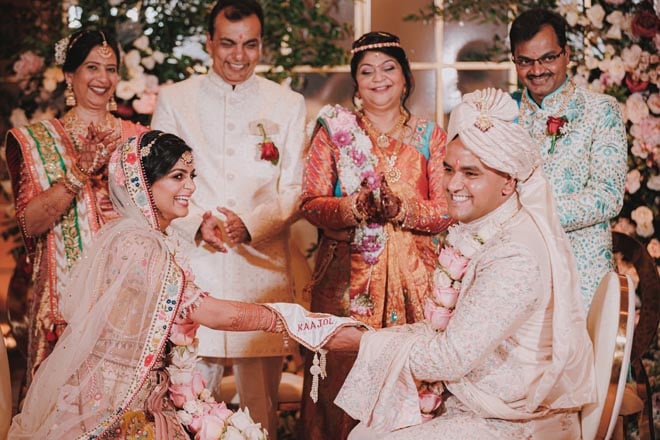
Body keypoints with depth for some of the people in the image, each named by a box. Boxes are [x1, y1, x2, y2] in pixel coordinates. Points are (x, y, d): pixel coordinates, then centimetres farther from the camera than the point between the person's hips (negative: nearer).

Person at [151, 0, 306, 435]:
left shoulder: (288, 104, 10)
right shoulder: (174, 99, 9)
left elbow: (293, 190, 6)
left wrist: (250, 225, -12)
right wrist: (198, 223, -13)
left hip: (263, 265, 1)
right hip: (193, 262, 0)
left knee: (262, 399, 4)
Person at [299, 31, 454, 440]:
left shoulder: (430, 135, 9)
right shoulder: (335, 131, 9)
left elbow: (447, 210, 0)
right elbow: (311, 203, 0)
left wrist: (402, 209, -18)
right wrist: (356, 207, -18)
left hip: (411, 275, 0)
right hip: (348, 274, 0)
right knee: (344, 374, -3)